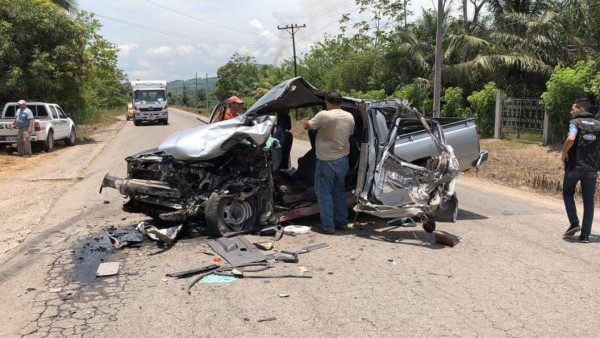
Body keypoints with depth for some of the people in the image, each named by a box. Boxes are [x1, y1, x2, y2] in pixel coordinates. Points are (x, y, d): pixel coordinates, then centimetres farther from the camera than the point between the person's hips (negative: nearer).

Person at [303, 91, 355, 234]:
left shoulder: (324, 115, -17)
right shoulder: (349, 117, 2)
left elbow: (307, 126, -6)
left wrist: (306, 121, 17)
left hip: (326, 162, -6)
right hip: (343, 160, 6)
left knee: (324, 193, 3)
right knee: (340, 192, 18)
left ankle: (328, 226, 5)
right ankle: (342, 222, 24)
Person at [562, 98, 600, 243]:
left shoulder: (575, 122, -6)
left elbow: (570, 138, -25)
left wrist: (564, 153, -11)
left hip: (574, 166, -3)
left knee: (568, 194, 17)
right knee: (588, 201, 8)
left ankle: (574, 223, 2)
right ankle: (585, 234, 6)